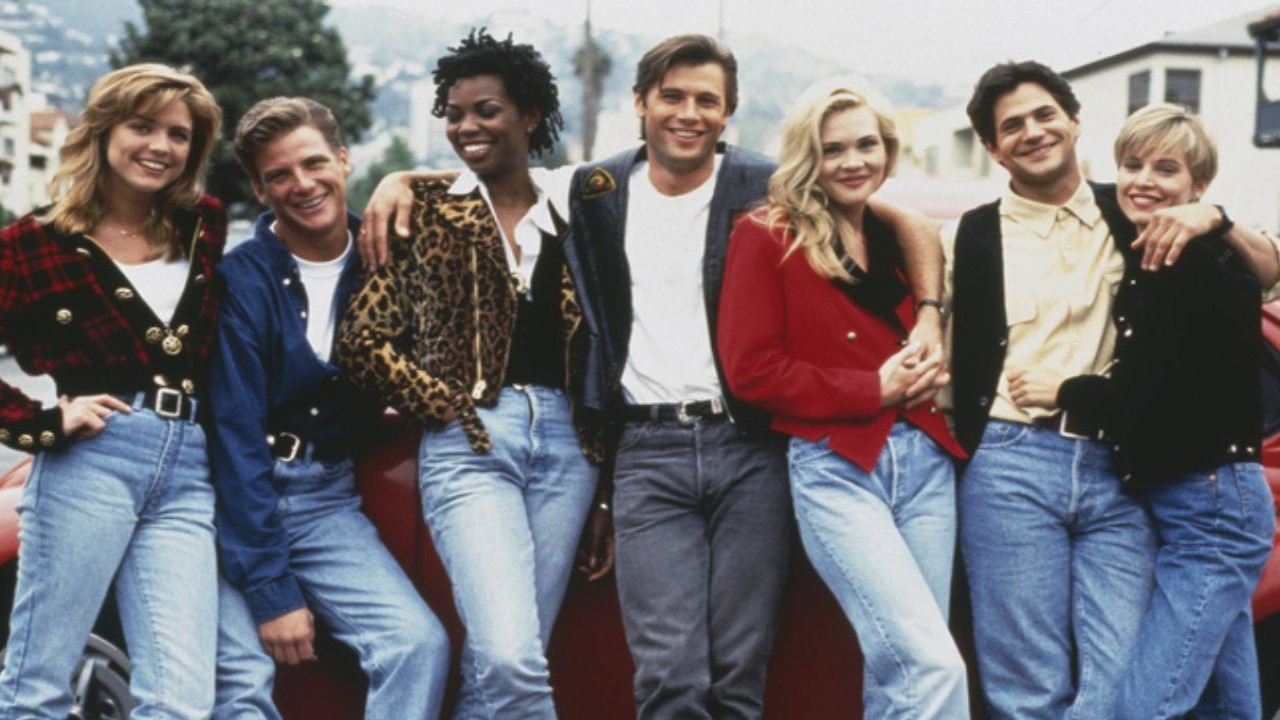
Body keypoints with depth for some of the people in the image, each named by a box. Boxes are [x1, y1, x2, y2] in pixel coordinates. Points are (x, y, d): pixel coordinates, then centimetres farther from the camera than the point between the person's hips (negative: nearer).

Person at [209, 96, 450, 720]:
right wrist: (270, 589, -18)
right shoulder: (241, 278, -11)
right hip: (236, 500, -3)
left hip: (327, 499, 4)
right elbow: (237, 437, -14)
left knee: (420, 643, -16)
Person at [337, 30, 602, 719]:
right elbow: (361, 340, 1)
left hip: (565, 442, 3)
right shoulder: (426, 213, 4)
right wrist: (445, 405, -5)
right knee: (510, 659, -17)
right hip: (469, 442, -3)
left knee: (506, 658, 6)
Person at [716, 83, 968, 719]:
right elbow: (750, 370, -10)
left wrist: (928, 369, 5)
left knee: (897, 666, 9)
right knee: (935, 665, -16)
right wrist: (874, 389, -12)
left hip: (922, 461, 6)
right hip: (833, 469, -6)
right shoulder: (767, 237, -3)